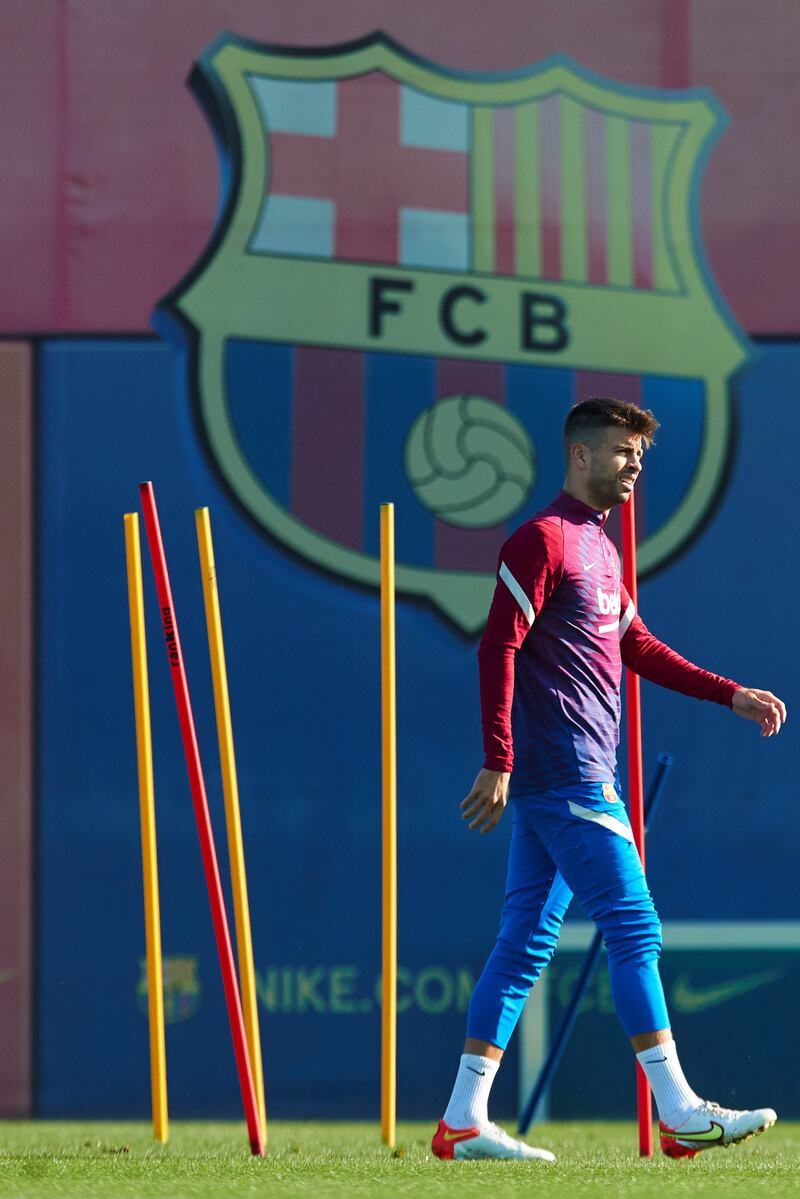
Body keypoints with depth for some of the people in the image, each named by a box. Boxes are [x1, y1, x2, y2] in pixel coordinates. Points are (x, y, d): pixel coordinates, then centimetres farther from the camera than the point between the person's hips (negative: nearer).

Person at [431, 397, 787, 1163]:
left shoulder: (600, 547, 19)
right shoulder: (542, 540, -10)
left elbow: (636, 647, 26)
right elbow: (498, 649, -15)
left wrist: (730, 696, 19)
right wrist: (498, 762, -20)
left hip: (580, 777, 10)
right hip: (565, 776, -10)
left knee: (526, 941, 7)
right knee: (633, 928, -9)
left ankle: (464, 1121, 7)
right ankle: (678, 1113, -8)